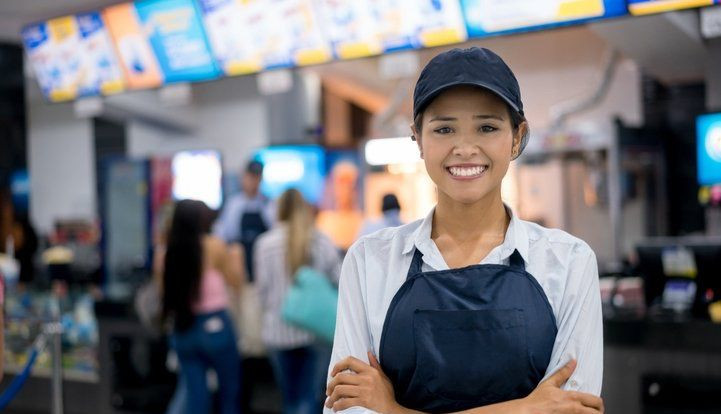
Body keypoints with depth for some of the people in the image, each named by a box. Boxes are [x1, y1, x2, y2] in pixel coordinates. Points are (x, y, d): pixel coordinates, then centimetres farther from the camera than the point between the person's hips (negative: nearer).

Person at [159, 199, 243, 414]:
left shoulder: (167, 252, 0)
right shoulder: (214, 246, -9)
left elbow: (165, 290, 7)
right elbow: (236, 281, 1)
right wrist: (236, 256, 17)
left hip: (182, 329, 4)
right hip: (214, 326, -4)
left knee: (195, 395, 8)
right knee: (230, 390, 12)